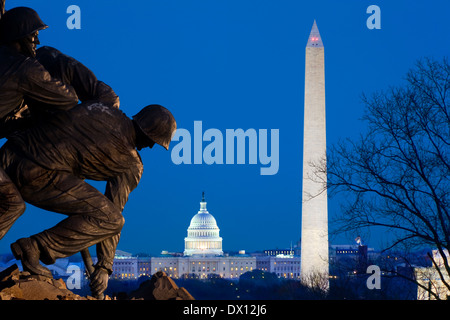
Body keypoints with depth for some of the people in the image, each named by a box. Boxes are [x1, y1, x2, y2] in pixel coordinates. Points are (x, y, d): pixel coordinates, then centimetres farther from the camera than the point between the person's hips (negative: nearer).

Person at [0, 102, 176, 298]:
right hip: (36, 175, -7)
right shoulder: (131, 165, 5)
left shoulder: (101, 107, 17)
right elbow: (111, 214, 8)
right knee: (111, 221, -2)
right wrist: (104, 267, 16)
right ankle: (35, 249, -6)